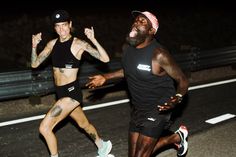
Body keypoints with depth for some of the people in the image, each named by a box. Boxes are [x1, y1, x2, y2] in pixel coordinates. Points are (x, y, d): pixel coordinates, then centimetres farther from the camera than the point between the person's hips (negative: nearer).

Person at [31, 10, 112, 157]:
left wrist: (93, 40, -30)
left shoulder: (79, 43, -13)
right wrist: (34, 46, -9)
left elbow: (105, 59, -18)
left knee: (44, 128, -11)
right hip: (61, 93, 7)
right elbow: (35, 64, 6)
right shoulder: (52, 44, 5)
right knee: (84, 124, 24)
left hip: (72, 91, -7)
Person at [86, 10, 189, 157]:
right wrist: (105, 77, 15)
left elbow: (183, 80, -15)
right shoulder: (127, 48, -2)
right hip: (138, 109, 7)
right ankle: (176, 138, 33)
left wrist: (177, 99, -34)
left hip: (158, 110, -7)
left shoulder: (159, 54, -24)